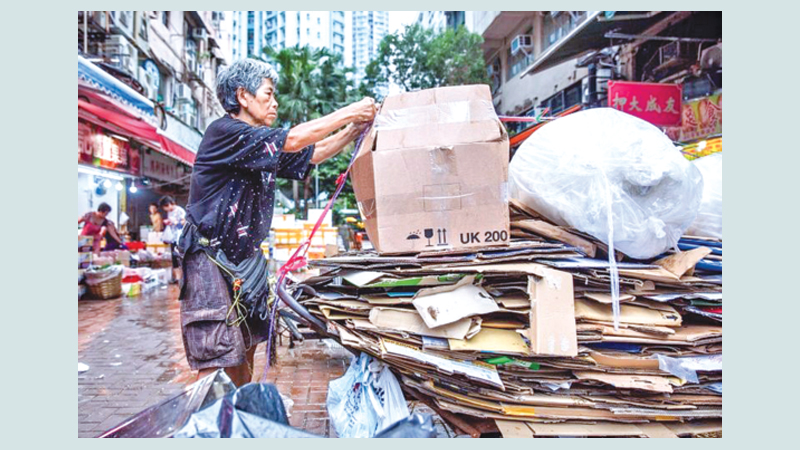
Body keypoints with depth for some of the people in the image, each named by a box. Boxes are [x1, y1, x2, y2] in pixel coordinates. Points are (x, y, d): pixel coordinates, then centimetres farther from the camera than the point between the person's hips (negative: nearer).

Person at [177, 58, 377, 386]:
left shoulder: (261, 149, 13)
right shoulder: (224, 131, -14)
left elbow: (313, 154, 14)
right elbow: (292, 140, -23)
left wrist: (356, 127, 3)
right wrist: (349, 112, -17)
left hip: (246, 259, 9)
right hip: (210, 258, -9)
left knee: (245, 350, 14)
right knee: (217, 361, -9)